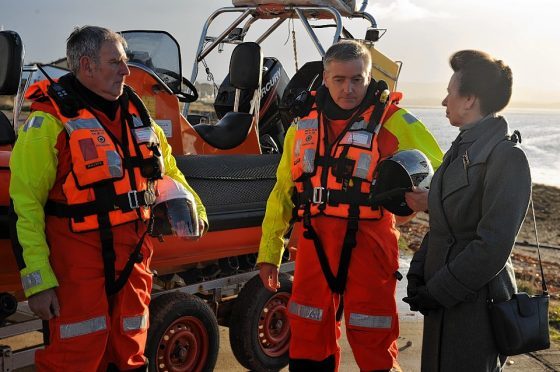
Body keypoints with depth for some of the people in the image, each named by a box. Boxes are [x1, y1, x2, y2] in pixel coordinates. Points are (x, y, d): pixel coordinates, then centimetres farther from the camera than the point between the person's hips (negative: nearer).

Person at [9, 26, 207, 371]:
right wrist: (37, 279, -15)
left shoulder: (135, 112, 10)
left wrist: (191, 205, 12)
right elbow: (24, 204, -11)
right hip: (77, 258, -6)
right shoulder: (50, 121, -10)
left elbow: (165, 168, 25)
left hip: (133, 255, 6)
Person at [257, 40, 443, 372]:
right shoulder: (304, 125, 9)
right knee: (308, 344, 15)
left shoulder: (393, 122, -4)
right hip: (315, 245, 4)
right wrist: (269, 251, 14)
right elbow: (283, 192, 14)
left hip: (367, 244, -4)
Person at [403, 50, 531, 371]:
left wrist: (436, 292, -17)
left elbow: (493, 247, -22)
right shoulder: (464, 147, 12)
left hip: (475, 305, -8)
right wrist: (419, 274, 5)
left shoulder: (505, 156, -17)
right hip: (443, 298, 8)